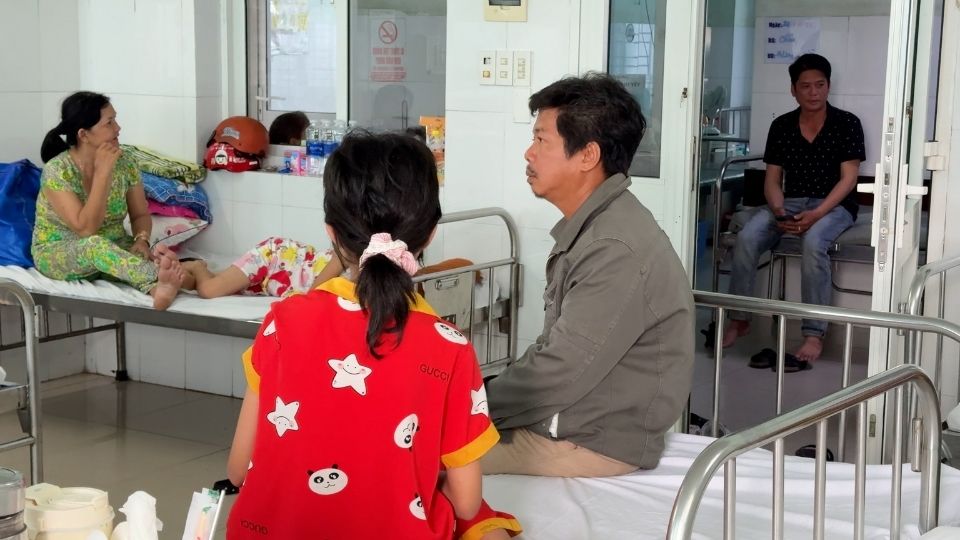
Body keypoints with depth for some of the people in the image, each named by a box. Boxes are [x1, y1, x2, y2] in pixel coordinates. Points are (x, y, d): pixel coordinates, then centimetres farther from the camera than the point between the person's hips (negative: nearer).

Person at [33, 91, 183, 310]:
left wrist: (142, 241, -19)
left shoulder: (124, 164, -7)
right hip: (56, 255, -4)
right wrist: (103, 172, -29)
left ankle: (157, 287, -61)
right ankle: (161, 277, -57)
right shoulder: (56, 171, -21)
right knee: (94, 245, -38)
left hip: (112, 250, 4)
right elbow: (86, 229, -28)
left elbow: (140, 215, 4)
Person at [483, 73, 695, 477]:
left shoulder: (617, 250, -23)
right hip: (560, 419, 9)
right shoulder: (589, 229, 10)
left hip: (594, 444, -9)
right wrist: (482, 395, 3)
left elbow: (559, 375, -24)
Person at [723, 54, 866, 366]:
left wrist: (816, 214, -23)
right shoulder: (781, 126, 7)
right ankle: (738, 320, -10)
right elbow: (772, 179, 6)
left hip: (834, 205, -3)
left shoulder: (846, 124, -2)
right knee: (747, 238, -25)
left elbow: (848, 178, -8)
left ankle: (814, 336, -33)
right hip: (790, 202, 4)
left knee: (813, 243, -37)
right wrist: (778, 211, -16)